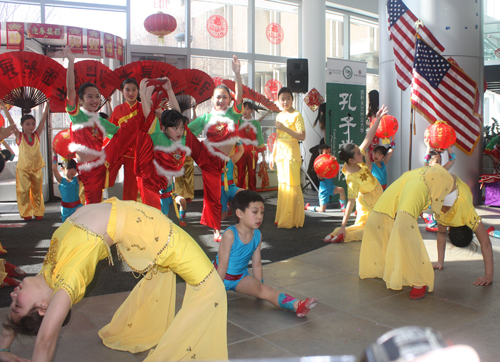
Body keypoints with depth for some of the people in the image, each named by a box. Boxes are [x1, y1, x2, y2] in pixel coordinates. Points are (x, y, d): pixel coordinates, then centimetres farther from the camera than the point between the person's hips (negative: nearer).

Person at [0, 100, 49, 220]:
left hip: (37, 168, 2)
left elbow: (43, 119, 3)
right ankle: (26, 213, 6)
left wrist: (47, 104, 1)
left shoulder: (37, 135, 4)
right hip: (23, 169, -2)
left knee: (37, 191, 7)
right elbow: (11, 121, -3)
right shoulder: (19, 136, 0)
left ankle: (38, 212, 15)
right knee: (24, 191, -3)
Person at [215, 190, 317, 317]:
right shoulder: (230, 234, -26)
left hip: (241, 277, 2)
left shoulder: (257, 235, -8)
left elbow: (257, 265, 2)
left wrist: (259, 286, 6)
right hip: (222, 277, -1)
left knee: (264, 289, -21)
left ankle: (297, 305, -37)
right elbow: (222, 265, -21)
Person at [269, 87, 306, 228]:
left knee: (292, 185, -6)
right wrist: (273, 156, 17)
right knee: (282, 184, 9)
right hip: (280, 154, 7)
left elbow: (302, 136, -16)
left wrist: (284, 128, -20)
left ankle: (293, 220, 1)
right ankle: (282, 218, 16)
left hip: (292, 153, -7)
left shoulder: (296, 115, -6)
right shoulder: (279, 115, 14)